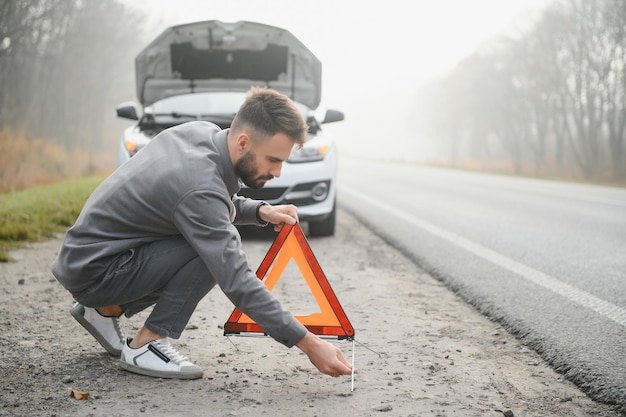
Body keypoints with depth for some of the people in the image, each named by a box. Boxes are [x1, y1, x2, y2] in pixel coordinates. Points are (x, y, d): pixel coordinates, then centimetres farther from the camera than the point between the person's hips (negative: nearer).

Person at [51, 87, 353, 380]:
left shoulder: (202, 131, -5)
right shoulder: (199, 187, -30)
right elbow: (236, 283, -31)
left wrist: (260, 211, -4)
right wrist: (308, 343, -30)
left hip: (85, 250, 9)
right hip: (91, 272, -9)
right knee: (212, 252, -21)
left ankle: (107, 310, 17)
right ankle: (145, 346, -10)